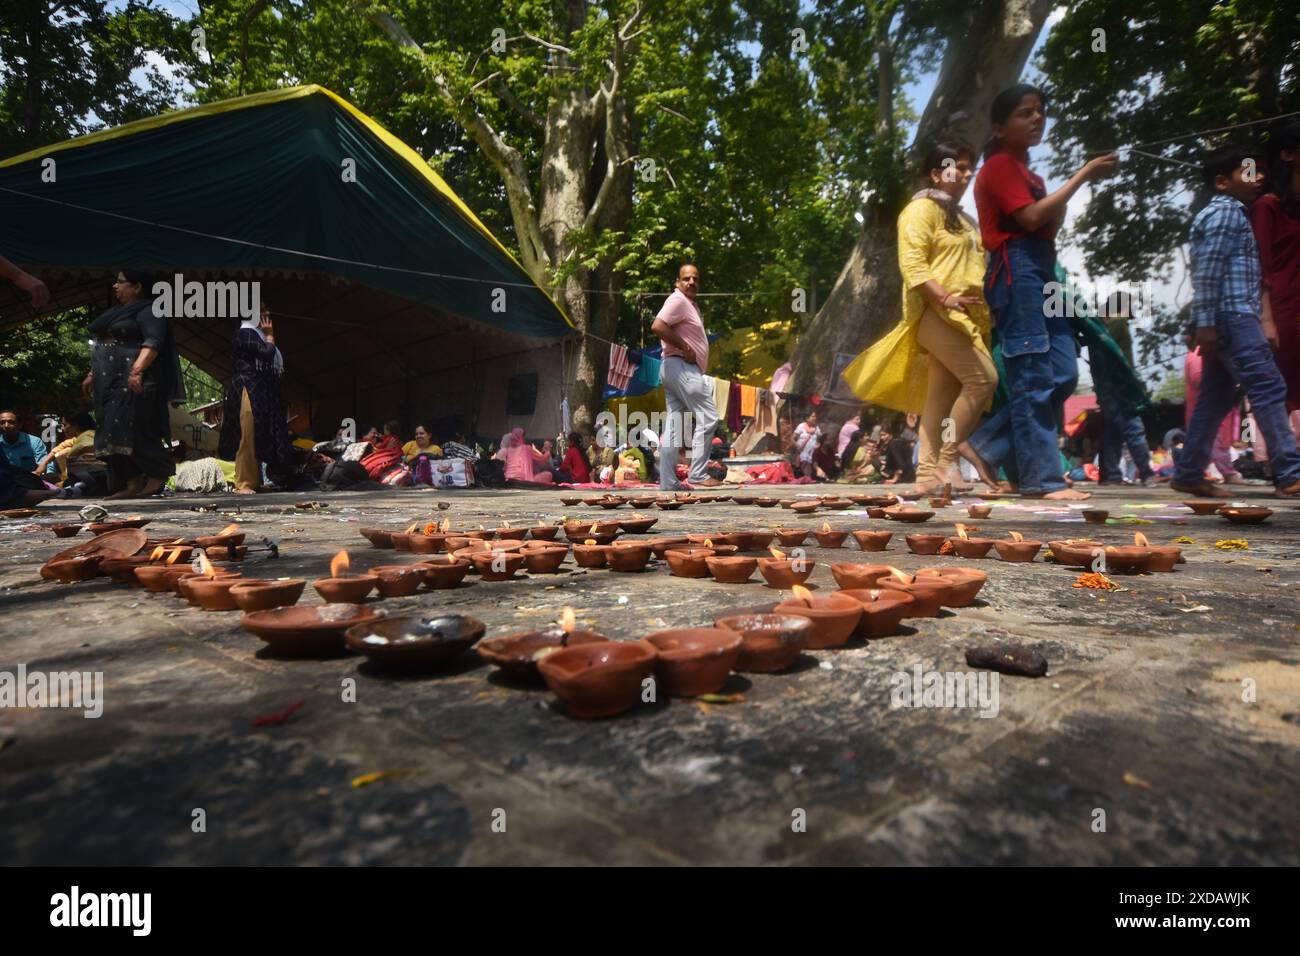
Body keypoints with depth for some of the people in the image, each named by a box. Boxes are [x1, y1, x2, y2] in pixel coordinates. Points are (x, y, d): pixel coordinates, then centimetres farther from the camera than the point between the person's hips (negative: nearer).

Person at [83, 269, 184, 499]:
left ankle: (157, 476, -6)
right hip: (110, 382, 10)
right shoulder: (117, 312, 24)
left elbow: (153, 342, -19)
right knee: (114, 432, 4)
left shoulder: (148, 311, -5)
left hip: (132, 380, -9)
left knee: (134, 428, -15)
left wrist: (137, 370, -31)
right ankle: (131, 484, 4)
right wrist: (92, 375, 24)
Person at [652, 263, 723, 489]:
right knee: (707, 417, -10)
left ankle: (668, 481, 6)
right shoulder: (677, 300, -8)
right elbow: (657, 326, -23)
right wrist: (684, 347, -18)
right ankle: (697, 474, -9)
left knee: (674, 424, 6)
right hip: (681, 366, -10)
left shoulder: (690, 304, 24)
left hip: (683, 370, 10)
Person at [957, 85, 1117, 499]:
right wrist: (1083, 175, -10)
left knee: (1062, 374, 4)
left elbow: (1048, 228, 23)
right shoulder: (1000, 165, -2)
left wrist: (1066, 200, 6)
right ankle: (1042, 479, -8)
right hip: (1017, 271, -10)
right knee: (1034, 379, -11)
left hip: (1041, 273, 10)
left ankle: (984, 445, 8)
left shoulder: (1026, 171, 25)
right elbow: (1030, 218, -15)